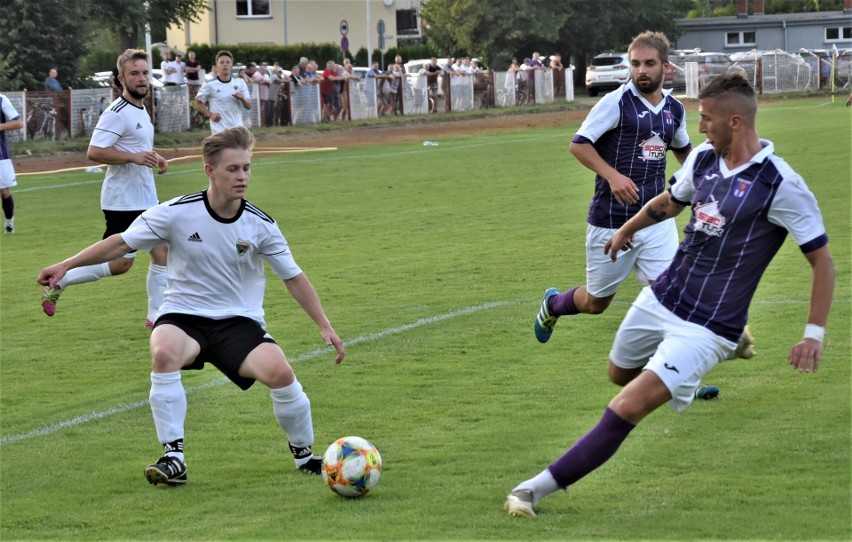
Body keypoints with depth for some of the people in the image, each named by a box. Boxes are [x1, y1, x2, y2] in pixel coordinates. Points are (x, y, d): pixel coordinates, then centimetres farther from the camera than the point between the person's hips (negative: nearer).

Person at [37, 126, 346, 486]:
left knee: (280, 372, -26)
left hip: (239, 321, 1)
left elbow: (293, 277, 6)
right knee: (164, 352, -36)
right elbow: (122, 243, -3)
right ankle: (173, 458, -25)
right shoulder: (177, 213, -10)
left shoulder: (261, 225, -5)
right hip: (183, 316, -1)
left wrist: (324, 326, 1)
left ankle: (304, 454, 3)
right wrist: (66, 266, -8)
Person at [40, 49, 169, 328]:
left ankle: (157, 316, 10)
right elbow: (94, 151, -25)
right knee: (121, 263, -6)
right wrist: (134, 157, -27)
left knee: (161, 254, 3)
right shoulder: (117, 113, -17)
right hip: (123, 201, -9)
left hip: (145, 199, 9)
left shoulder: (141, 109, 13)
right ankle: (58, 282, 10)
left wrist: (153, 158, 11)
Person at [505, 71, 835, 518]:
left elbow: (821, 259, -13)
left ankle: (541, 487, -16)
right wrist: (628, 228, 39)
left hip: (705, 329, -8)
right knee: (621, 374, 26)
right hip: (660, 298, 8)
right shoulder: (703, 158, 0)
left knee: (628, 407, -19)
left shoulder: (781, 185, -19)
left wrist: (814, 335, -18)